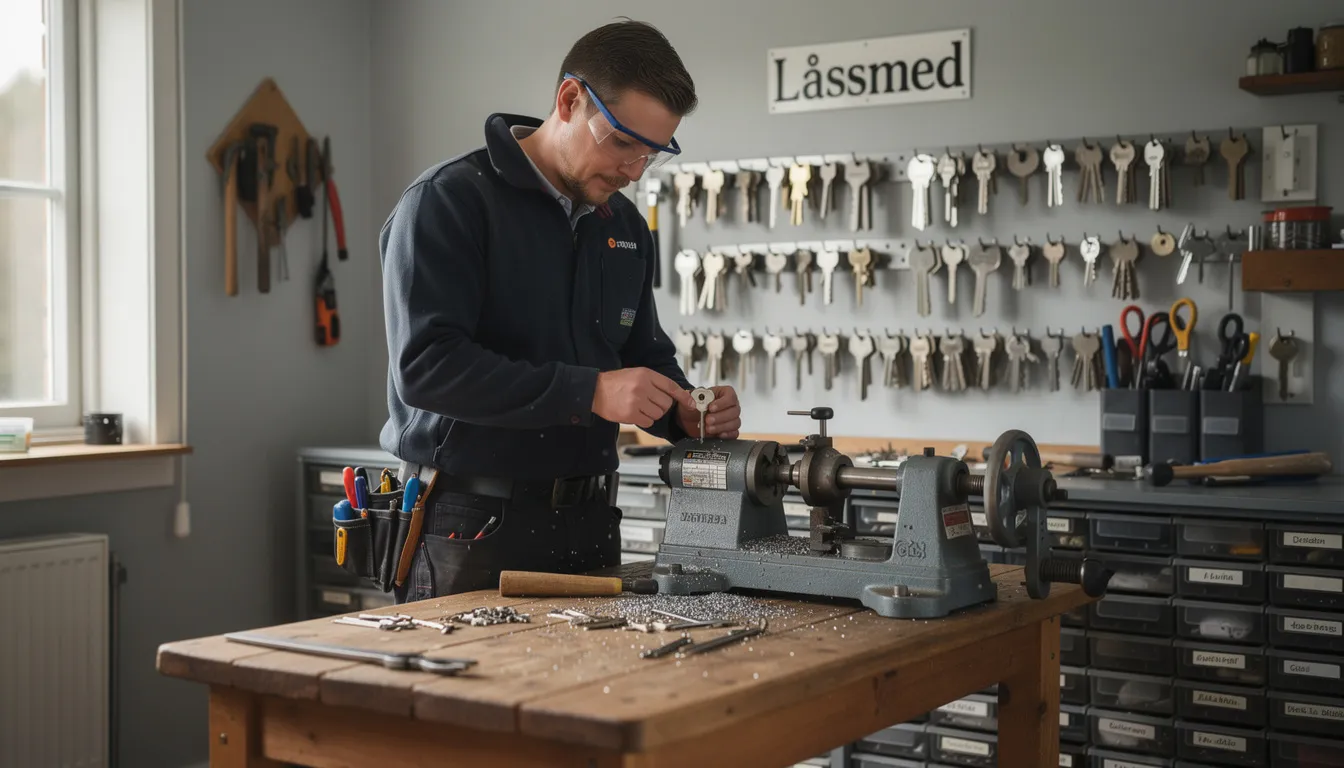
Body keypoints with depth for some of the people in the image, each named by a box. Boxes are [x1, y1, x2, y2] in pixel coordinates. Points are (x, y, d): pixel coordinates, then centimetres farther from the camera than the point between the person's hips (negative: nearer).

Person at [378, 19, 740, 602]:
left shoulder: (624, 225, 10)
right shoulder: (448, 201, -12)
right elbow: (425, 364, -23)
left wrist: (684, 413, -5)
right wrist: (588, 393, -27)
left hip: (588, 528, 7)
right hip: (470, 529, -6)